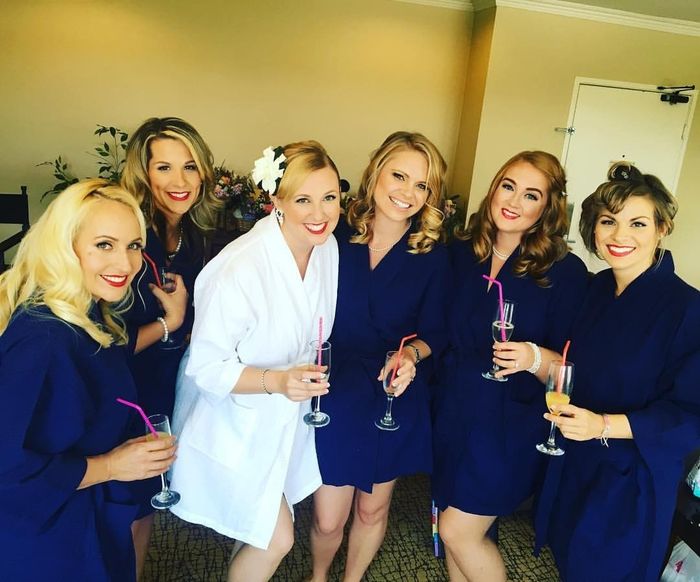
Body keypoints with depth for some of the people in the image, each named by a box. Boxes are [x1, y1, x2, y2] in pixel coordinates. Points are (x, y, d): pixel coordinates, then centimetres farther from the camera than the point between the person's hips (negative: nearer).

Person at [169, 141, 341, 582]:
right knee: (276, 539, 4)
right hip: (237, 421, -6)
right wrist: (276, 380, -36)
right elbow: (206, 366, -24)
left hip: (289, 413, 6)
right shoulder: (241, 268, -32)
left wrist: (305, 379, 4)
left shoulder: (328, 246, -9)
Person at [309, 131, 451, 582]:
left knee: (372, 511, 19)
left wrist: (413, 353, -22)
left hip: (397, 402, 1)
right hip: (335, 395, -1)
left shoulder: (433, 257, -6)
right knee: (328, 519, 9)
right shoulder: (336, 237, -8)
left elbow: (435, 332, -2)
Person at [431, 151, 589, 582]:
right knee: (454, 526, 17)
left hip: (513, 421, -4)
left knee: (459, 530, 1)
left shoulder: (565, 272, -13)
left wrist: (535, 358, -29)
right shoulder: (462, 254, -1)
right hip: (455, 409, 5)